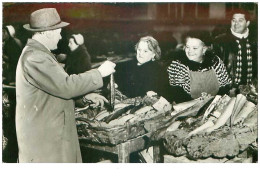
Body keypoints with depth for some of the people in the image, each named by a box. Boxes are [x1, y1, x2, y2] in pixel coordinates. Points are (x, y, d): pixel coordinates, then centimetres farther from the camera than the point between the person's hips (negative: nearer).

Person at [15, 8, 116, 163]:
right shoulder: (34, 58, -21)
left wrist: (86, 95, 11)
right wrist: (99, 73, -17)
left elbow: (58, 85, 21)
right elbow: (65, 86, -26)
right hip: (43, 137, -10)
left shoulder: (39, 53, 14)